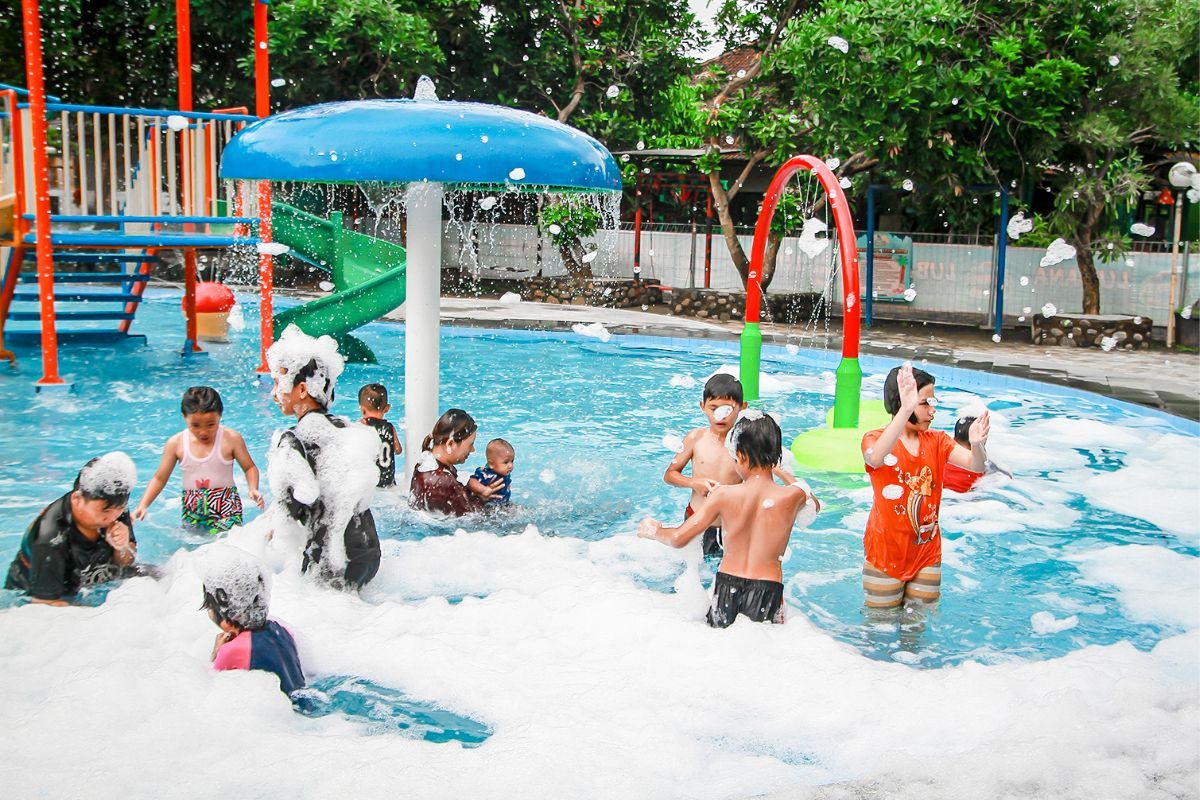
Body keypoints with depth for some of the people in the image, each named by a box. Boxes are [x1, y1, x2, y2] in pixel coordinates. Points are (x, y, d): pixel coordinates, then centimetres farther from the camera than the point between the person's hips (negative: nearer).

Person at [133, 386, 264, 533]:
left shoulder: (231, 438, -8)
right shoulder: (176, 443, -2)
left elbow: (249, 468, 3)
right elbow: (159, 479, 7)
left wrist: (253, 489, -17)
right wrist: (143, 505, -4)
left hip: (225, 506, -3)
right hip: (191, 510, 3)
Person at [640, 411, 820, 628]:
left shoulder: (724, 495, -7)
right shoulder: (792, 497, -7)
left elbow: (678, 538, -1)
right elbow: (815, 505, 21)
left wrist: (653, 530, 21)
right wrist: (781, 472, 32)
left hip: (727, 584, 1)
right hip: (768, 590, -1)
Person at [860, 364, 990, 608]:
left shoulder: (937, 441, 3)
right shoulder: (874, 439, -11)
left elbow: (975, 465, -13)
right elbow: (876, 458, -37)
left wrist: (977, 445, -39)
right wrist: (905, 410, -51)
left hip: (927, 553, 4)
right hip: (885, 554, -4)